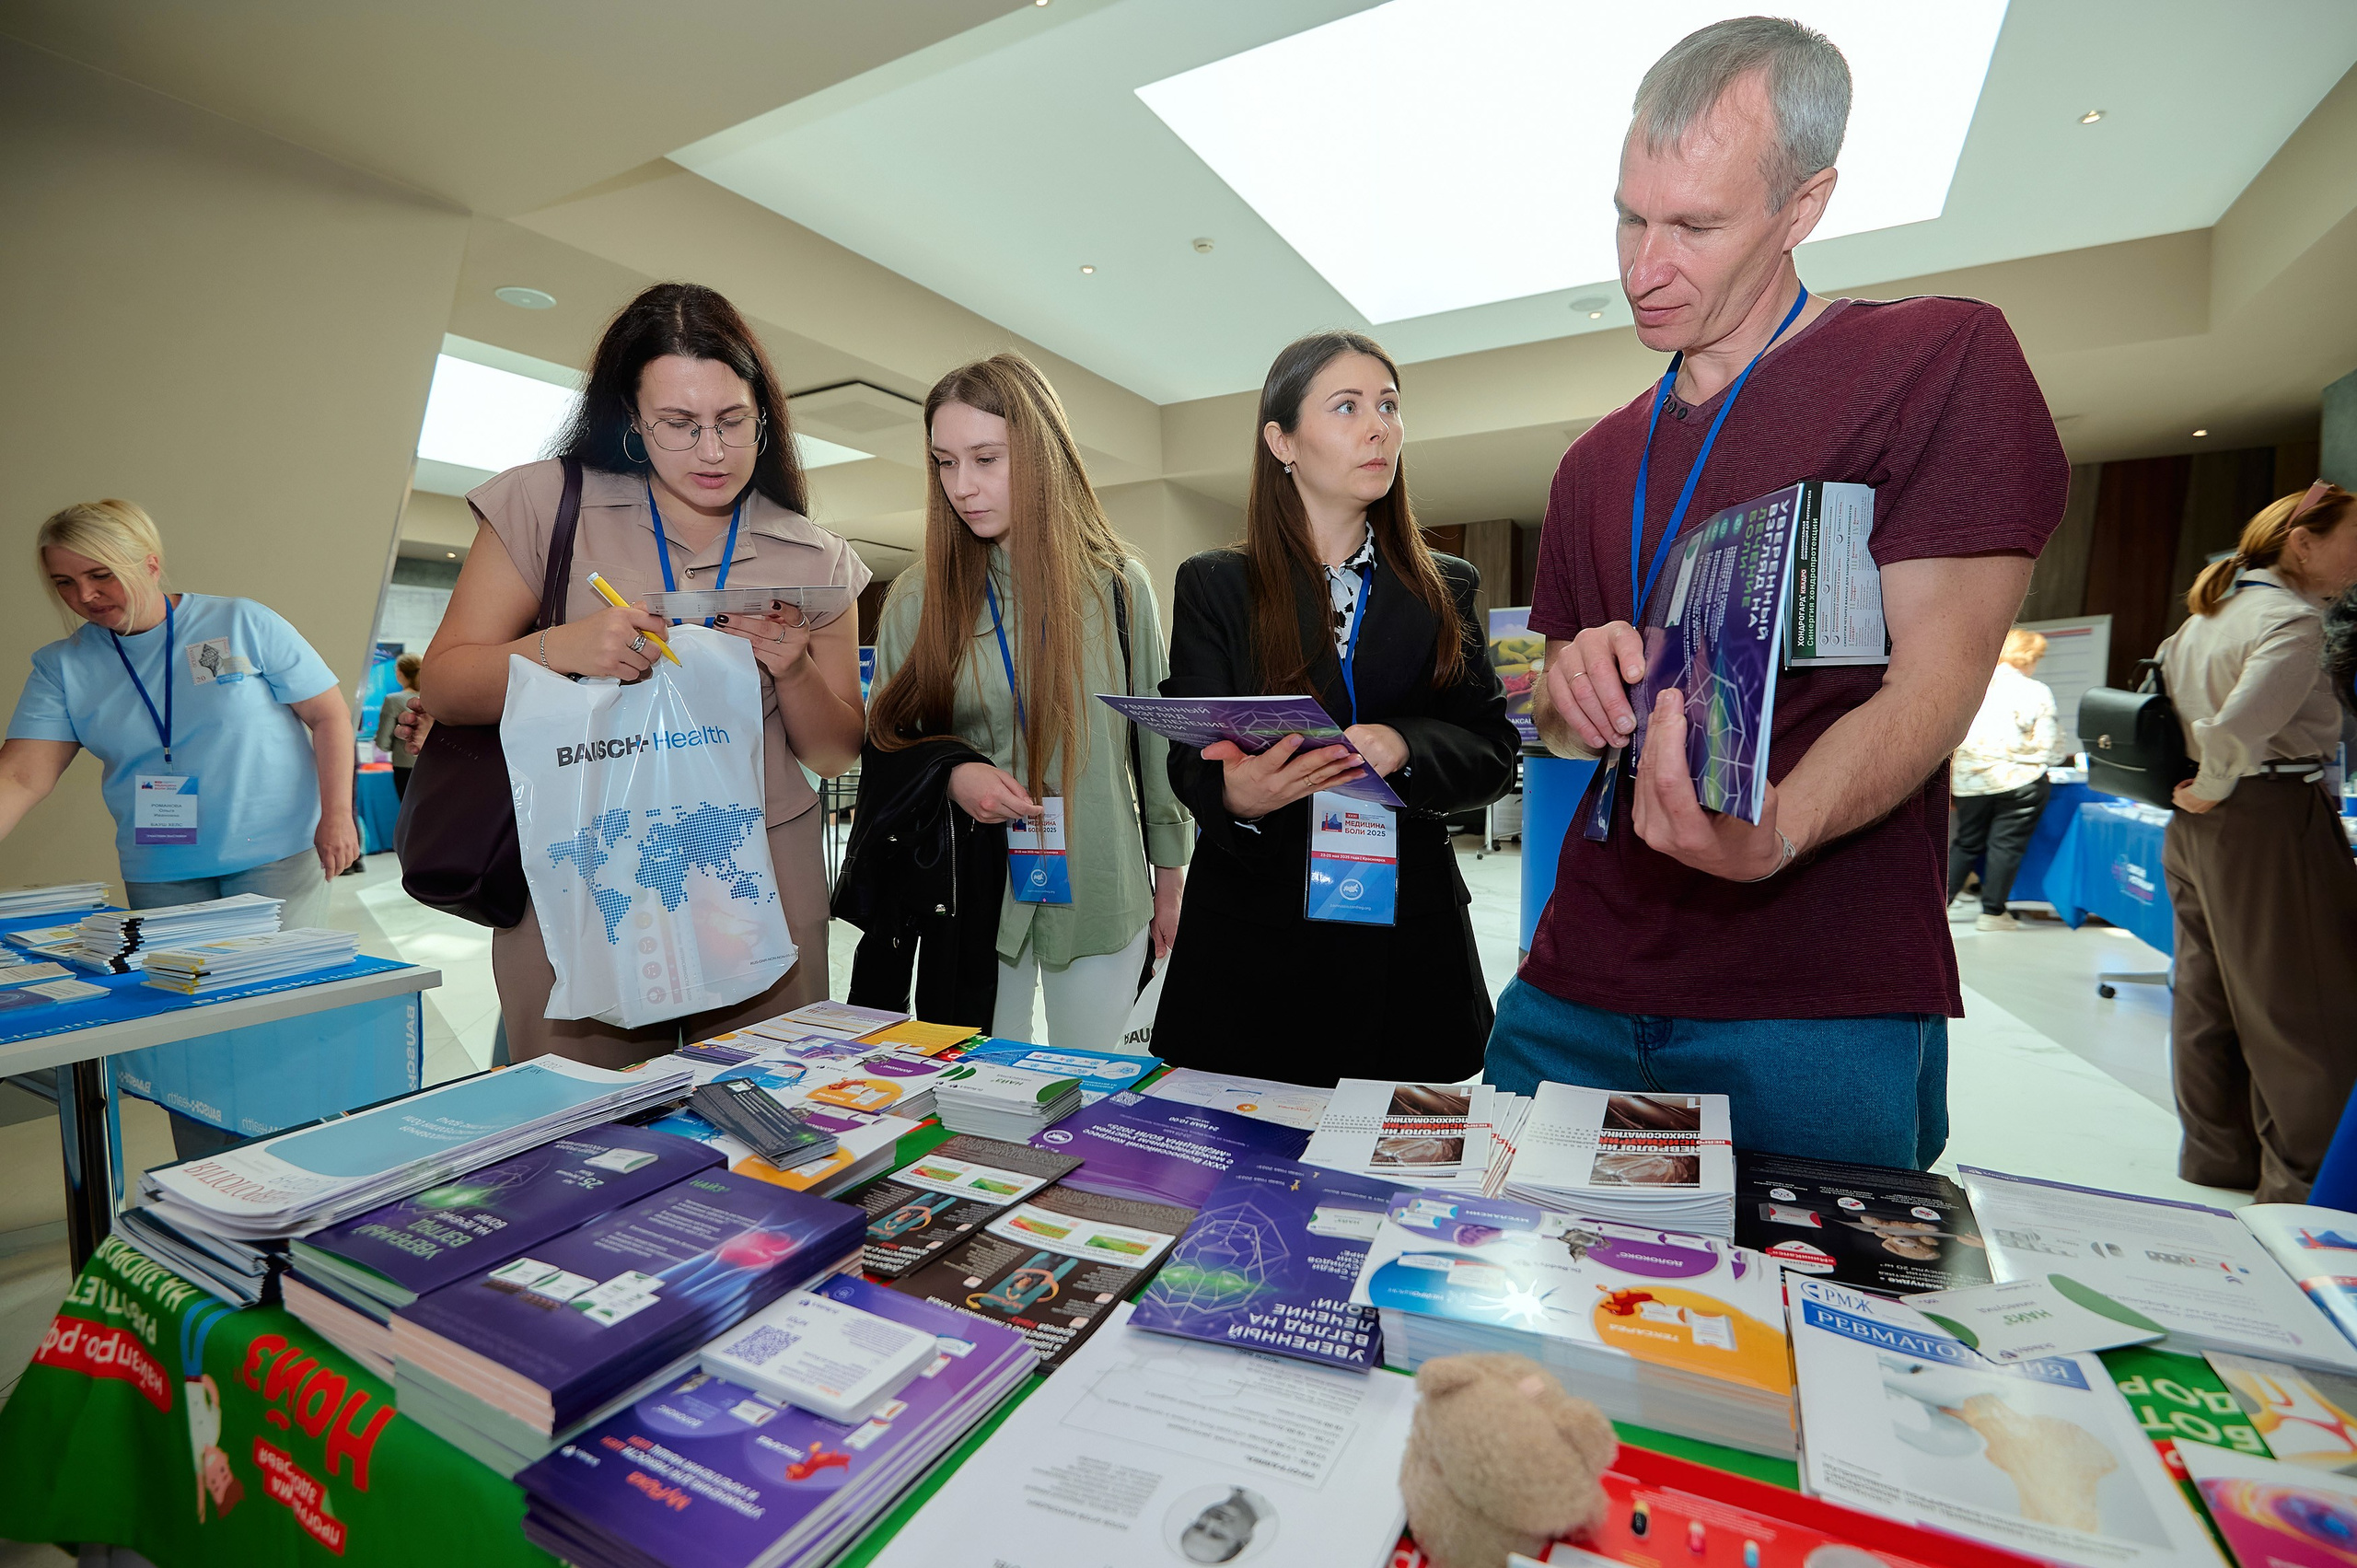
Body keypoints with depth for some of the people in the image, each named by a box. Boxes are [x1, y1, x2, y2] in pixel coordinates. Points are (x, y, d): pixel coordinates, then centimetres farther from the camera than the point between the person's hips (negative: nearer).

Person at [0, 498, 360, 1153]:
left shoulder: (243, 624, -3)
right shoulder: (61, 668, 5)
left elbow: (329, 715, -2)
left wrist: (336, 815, -9)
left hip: (277, 857, -3)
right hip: (160, 876, 4)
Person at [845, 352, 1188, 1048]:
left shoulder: (1117, 583, -1)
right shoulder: (917, 596, 0)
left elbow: (1155, 735, 3)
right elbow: (886, 743, 6)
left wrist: (1171, 875, 6)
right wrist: (950, 773, -15)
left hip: (1100, 888, 0)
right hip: (971, 891, 1)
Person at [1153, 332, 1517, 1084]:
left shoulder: (1445, 588, 10)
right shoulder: (1214, 586, 3)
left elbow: (1493, 752, 4)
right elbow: (1191, 762, -4)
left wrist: (1402, 747, -17)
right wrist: (1236, 797, -27)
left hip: (1410, 944, 2)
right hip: (1254, 943, -2)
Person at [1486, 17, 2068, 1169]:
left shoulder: (1942, 359, -1)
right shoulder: (1598, 464, 16)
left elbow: (1936, 681, -11)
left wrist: (1770, 832, -30)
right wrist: (1573, 689, -8)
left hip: (1823, 1016, -5)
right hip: (1576, 996, 5)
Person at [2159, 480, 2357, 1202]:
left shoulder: (2205, 612, 12)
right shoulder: (2292, 619, -14)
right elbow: (2239, 728, -27)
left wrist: (2199, 795, 14)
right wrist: (2214, 790, -10)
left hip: (2196, 827, 9)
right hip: (2273, 821, -9)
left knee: (2206, 997, 15)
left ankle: (2216, 1156, 27)